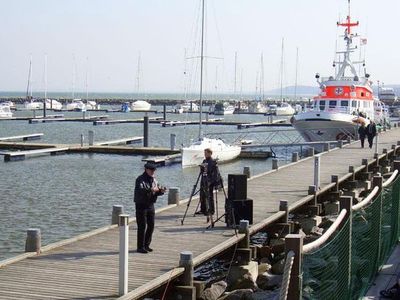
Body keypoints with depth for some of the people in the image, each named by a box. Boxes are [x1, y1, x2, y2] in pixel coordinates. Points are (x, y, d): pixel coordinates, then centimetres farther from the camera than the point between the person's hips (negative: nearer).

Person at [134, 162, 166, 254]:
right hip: (141, 205, -7)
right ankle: (140, 247, -1)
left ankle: (146, 245, 21)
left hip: (150, 205, 7)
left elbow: (157, 192, 13)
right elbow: (140, 190, -30)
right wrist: (151, 189, -38)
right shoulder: (140, 179, -12)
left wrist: (161, 191, -9)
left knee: (151, 225, 9)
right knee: (142, 226, -6)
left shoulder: (153, 179, 11)